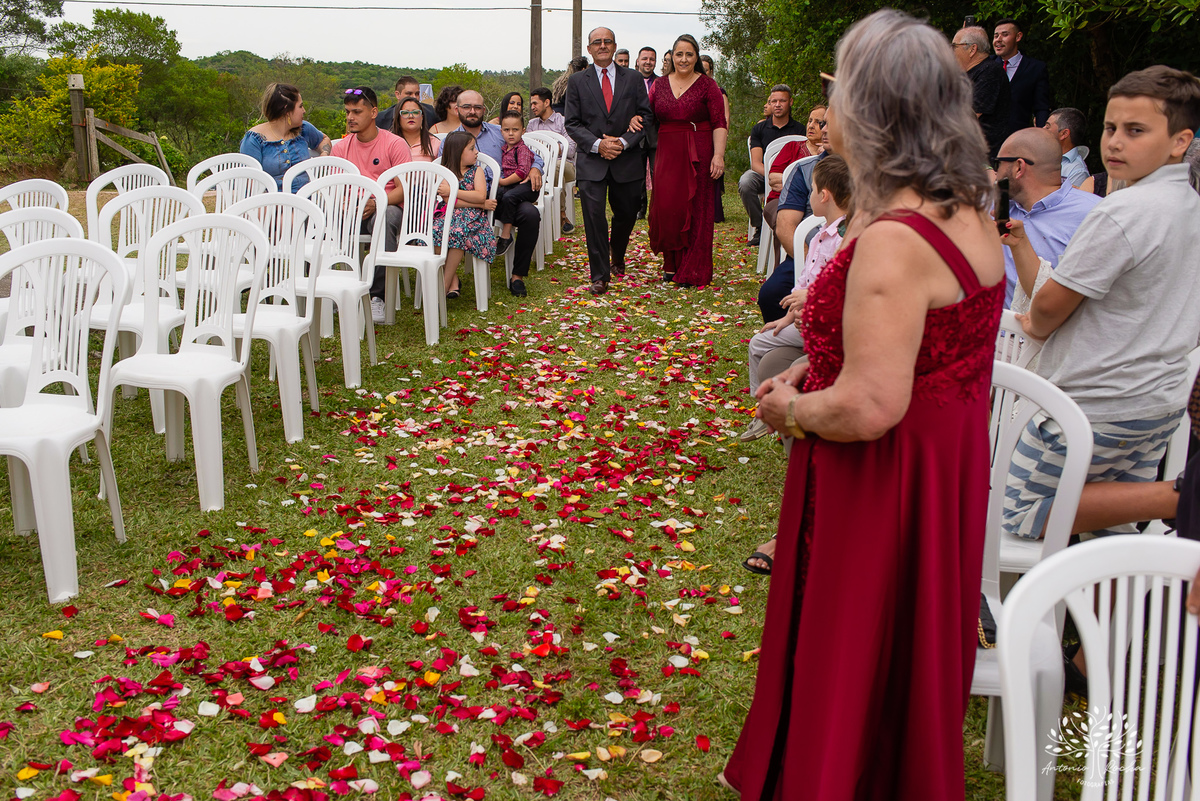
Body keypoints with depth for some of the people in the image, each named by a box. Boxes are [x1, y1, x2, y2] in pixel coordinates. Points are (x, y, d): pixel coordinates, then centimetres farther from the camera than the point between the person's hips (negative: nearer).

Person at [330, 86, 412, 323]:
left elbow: (405, 189, -7)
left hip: (386, 206, -4)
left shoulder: (394, 144, 1)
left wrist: (376, 203, -24)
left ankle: (377, 297, -37)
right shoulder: (341, 146, 14)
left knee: (385, 218, -41)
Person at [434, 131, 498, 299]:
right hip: (449, 216, 1)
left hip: (472, 216, -1)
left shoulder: (477, 171, 11)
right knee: (435, 232, -31)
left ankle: (446, 281, -25)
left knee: (458, 233, -34)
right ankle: (453, 278, -16)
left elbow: (481, 195, -8)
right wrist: (480, 204, -10)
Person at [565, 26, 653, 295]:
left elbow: (645, 116, 2)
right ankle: (600, 275, -3)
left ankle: (617, 255, 41)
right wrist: (597, 144, -14)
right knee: (594, 217, -10)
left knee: (626, 214, 12)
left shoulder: (633, 79, 7)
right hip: (590, 161, -1)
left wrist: (623, 142, -13)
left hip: (627, 160, 2)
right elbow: (572, 123, 1)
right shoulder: (577, 82, 5)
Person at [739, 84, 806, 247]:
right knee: (745, 183, -33)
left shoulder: (799, 129, 6)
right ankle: (759, 227, -17)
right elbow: (756, 163, -3)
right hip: (763, 173, 1)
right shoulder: (759, 129, 7)